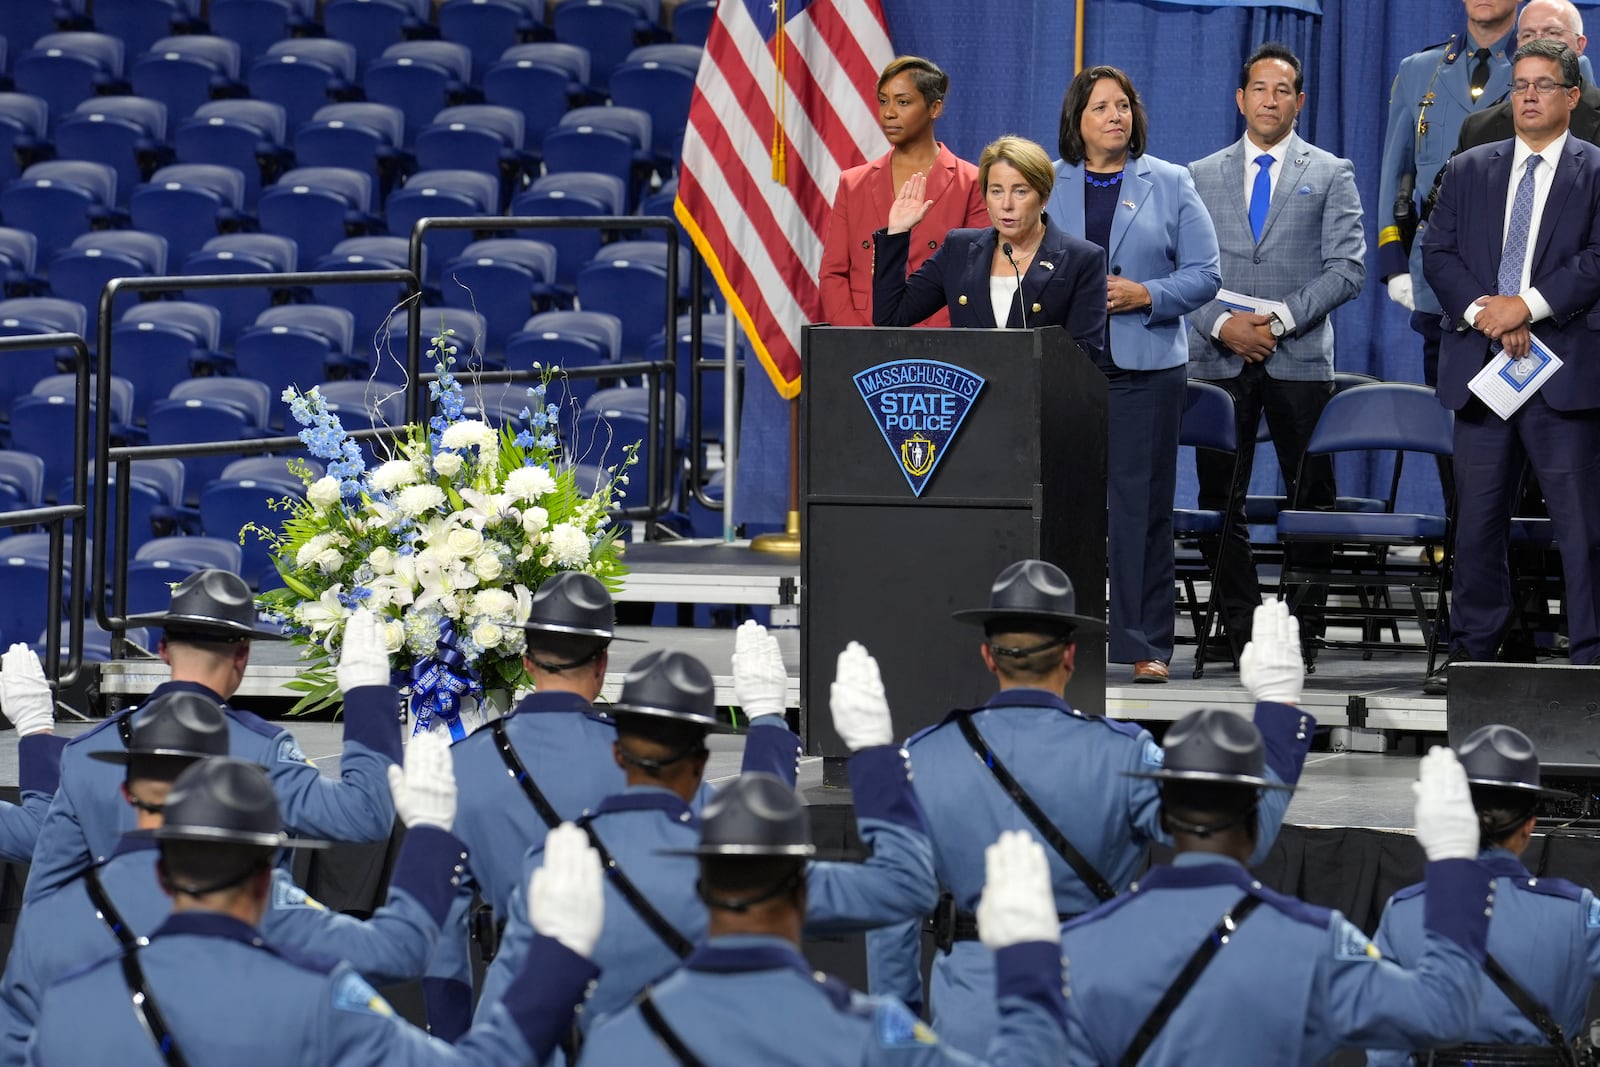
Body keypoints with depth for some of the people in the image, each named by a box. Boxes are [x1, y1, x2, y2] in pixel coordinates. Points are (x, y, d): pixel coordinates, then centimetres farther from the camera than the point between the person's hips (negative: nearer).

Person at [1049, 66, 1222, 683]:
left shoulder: (1170, 185, 8)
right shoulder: (1045, 185, 11)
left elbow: (1204, 274, 4)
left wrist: (1144, 295, -11)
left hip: (1145, 365, -1)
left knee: (1142, 504, -1)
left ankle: (1145, 644, 3)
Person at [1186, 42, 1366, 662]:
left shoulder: (1331, 175, 6)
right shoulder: (1202, 177, 12)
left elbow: (1347, 268, -2)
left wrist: (1280, 318, -13)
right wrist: (1222, 324, -10)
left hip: (1300, 356, -2)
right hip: (1219, 357, 2)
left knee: (1311, 497, -1)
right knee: (1221, 498, 0)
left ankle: (1305, 623, 3)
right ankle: (1238, 622, 5)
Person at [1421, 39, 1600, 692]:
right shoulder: (1468, 171, 14)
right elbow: (1437, 252, 7)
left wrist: (1527, 305, -16)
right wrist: (1482, 311, -10)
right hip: (1481, 368, 4)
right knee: (1477, 518, 8)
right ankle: (1471, 650, 15)